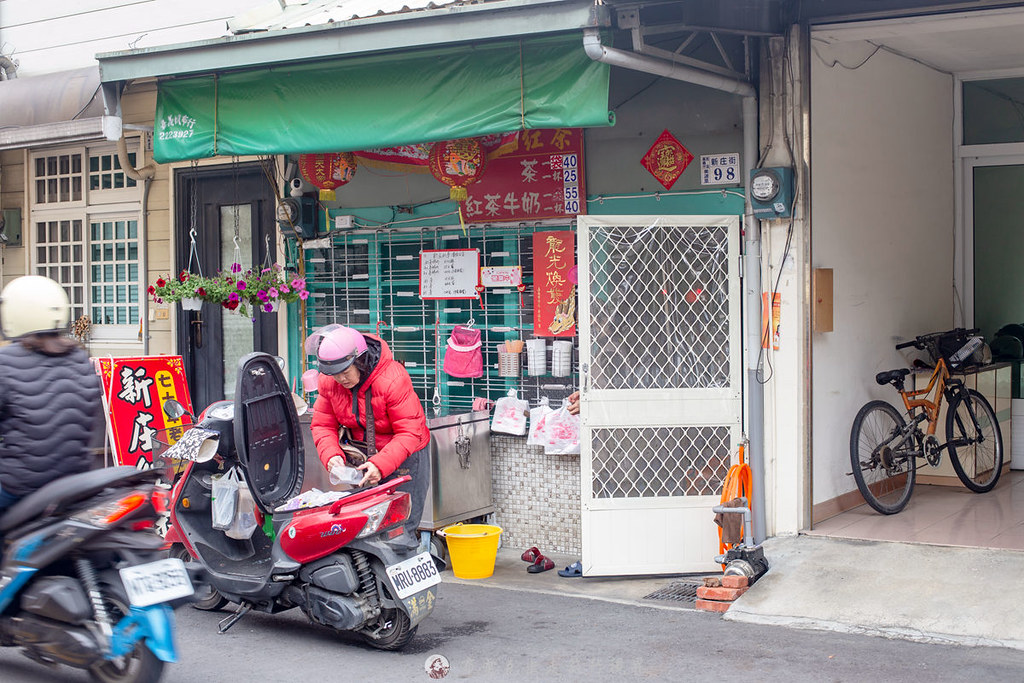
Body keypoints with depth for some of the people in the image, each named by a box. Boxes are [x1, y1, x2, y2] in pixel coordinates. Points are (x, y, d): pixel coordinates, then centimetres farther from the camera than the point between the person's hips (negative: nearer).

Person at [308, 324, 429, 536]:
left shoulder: (393, 380, -24)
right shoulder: (328, 382, -6)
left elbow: (410, 432, -22)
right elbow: (322, 425, 1)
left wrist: (381, 465, -33)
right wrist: (331, 456, -19)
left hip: (404, 458, -5)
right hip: (362, 460, 5)